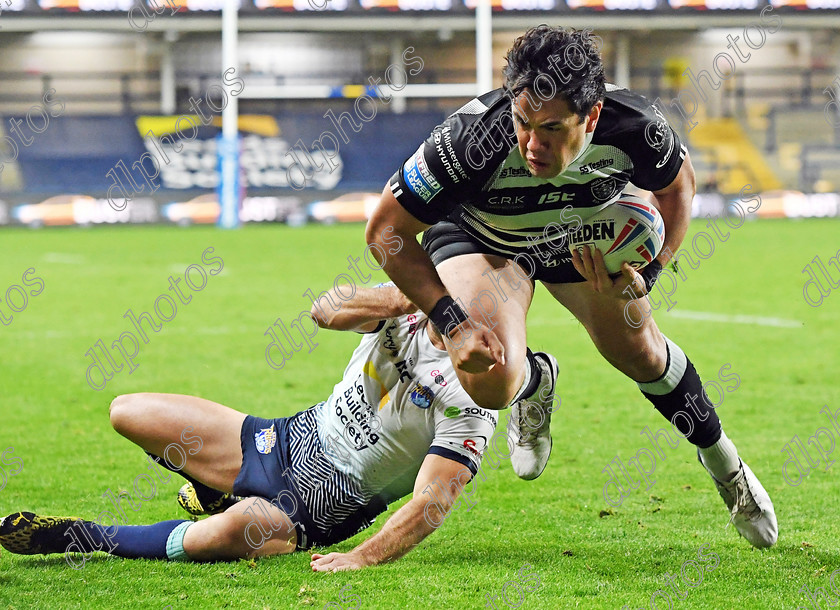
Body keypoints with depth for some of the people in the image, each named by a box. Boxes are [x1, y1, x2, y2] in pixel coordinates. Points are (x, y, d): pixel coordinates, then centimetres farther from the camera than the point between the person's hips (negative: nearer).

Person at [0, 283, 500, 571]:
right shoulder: (406, 310, -2)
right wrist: (394, 300, -37)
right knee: (129, 412, 6)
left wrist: (364, 558, -39)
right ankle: (217, 491, 34)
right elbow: (325, 311, -20)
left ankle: (85, 539, -19)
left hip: (327, 506, -7)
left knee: (239, 530, -39)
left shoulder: (472, 398, -20)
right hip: (294, 440, 7)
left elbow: (433, 502, -27)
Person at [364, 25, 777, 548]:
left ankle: (724, 461, 41)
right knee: (491, 381, -23)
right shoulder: (474, 138, -43)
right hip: (478, 235, -2)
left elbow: (678, 184, -8)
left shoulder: (635, 127, -34)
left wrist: (648, 275, -21)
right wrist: (453, 323, -35)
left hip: (585, 232, 2)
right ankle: (536, 381, 17)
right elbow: (387, 230, -30)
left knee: (641, 353, 11)